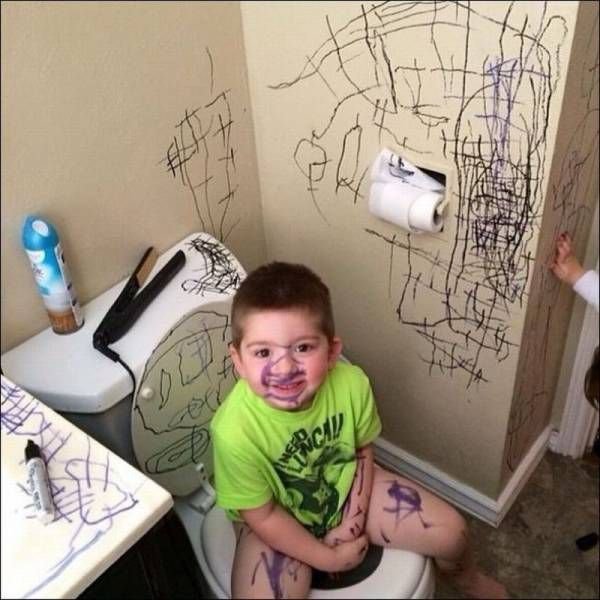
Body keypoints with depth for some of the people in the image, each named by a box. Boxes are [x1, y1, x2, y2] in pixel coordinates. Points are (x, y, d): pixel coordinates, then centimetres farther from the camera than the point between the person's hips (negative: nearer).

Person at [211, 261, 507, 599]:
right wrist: (328, 558, -13)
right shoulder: (235, 430, -36)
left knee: (450, 531, 1)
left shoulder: (351, 383, -26)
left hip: (346, 489, 3)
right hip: (279, 523, -3)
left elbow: (364, 451, -5)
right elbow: (263, 517, -20)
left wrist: (352, 523, -9)